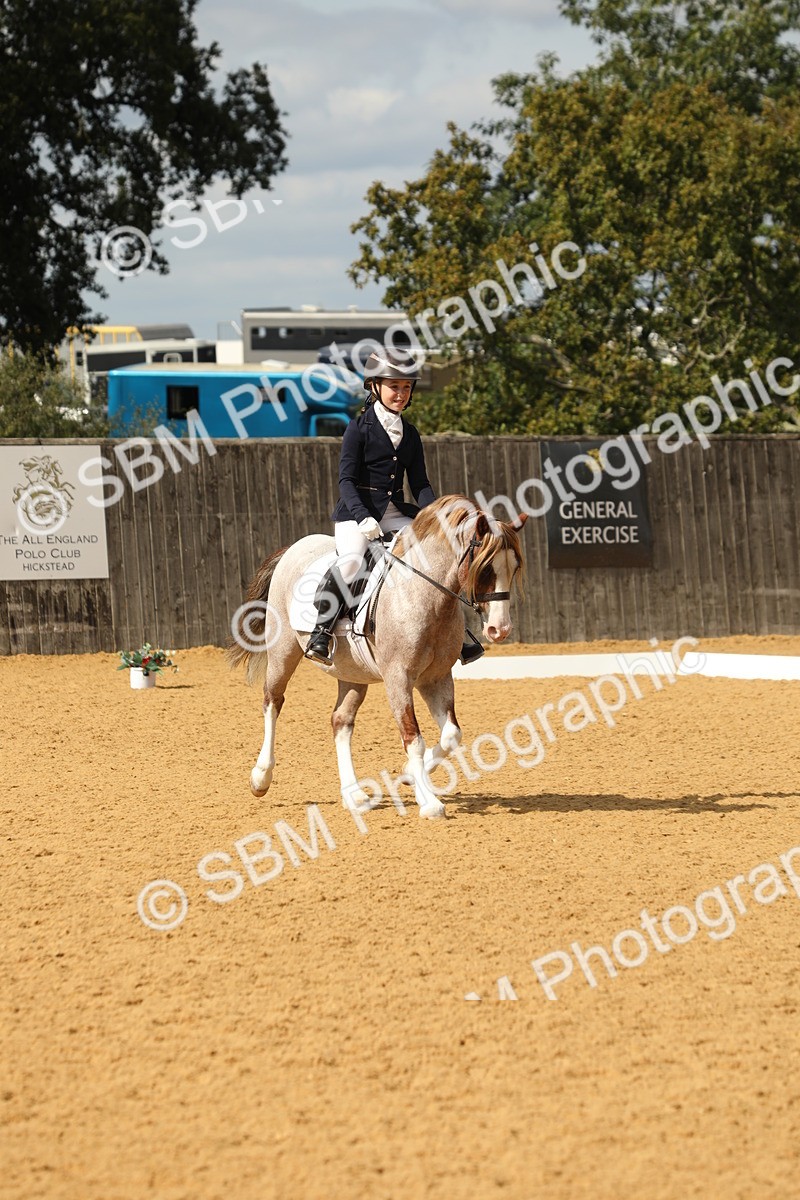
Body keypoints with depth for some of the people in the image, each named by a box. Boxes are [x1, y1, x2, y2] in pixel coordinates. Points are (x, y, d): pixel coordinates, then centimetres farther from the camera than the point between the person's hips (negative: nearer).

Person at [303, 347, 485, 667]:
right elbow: (347, 479, -11)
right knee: (351, 561, -33)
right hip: (357, 512, -6)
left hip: (395, 513, 6)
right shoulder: (360, 428, -5)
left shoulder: (410, 433, 13)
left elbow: (420, 483, 12)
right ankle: (320, 634, -24)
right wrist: (363, 517, -26)